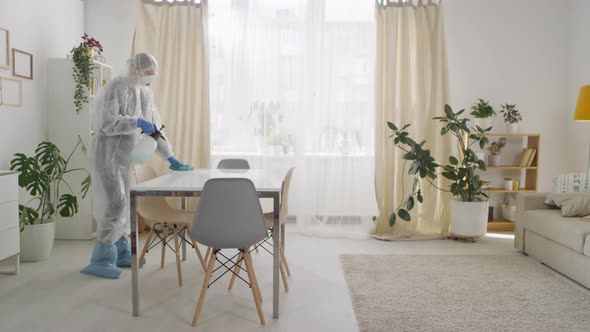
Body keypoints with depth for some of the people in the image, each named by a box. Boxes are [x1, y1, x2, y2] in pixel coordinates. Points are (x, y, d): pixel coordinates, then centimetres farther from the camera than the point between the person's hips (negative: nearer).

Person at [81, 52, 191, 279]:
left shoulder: (145, 94, 10)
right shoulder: (114, 88, -13)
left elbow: (155, 128, 11)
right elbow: (107, 123, -22)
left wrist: (169, 157, 6)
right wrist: (137, 122, -24)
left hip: (125, 156, 8)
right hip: (107, 154, -8)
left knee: (123, 205, 10)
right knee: (115, 204, -12)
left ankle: (121, 253, 19)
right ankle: (100, 261, -5)